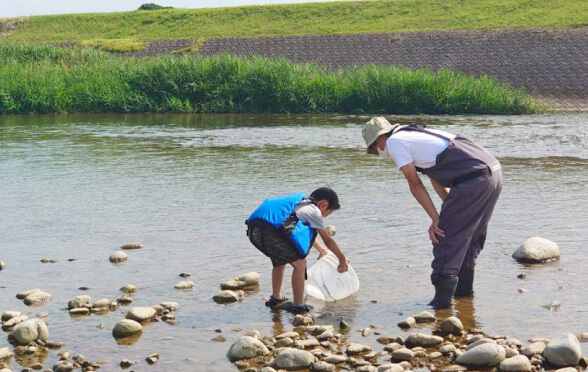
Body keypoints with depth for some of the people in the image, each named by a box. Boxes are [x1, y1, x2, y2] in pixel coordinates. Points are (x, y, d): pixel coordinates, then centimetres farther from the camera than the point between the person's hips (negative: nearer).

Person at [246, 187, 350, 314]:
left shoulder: (299, 201, 34)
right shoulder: (314, 211, 11)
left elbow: (306, 232, 50)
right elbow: (328, 240, 18)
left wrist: (321, 249, 62)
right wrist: (342, 259, 32)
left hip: (253, 229, 9)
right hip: (271, 230, -9)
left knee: (280, 260, 30)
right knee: (299, 264, 5)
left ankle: (276, 298, 41)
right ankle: (298, 306, 7)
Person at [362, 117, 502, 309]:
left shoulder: (394, 142, 1)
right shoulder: (417, 136, 28)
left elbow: (415, 184, 0)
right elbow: (437, 180, 26)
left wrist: (435, 219, 1)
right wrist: (450, 211, 21)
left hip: (474, 181, -9)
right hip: (494, 173, 9)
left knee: (444, 236, -5)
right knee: (472, 234, 22)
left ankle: (443, 298, -8)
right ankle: (464, 288, 34)